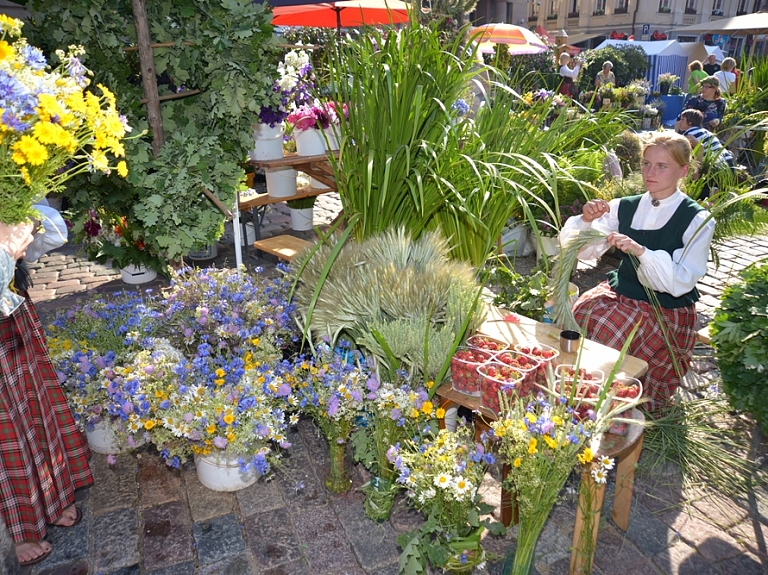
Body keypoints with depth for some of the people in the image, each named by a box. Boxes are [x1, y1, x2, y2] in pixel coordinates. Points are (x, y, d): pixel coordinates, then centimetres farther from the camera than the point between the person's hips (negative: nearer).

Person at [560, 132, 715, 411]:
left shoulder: (697, 220, -7)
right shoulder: (624, 207, 4)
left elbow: (683, 282, -17)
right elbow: (586, 250, 1)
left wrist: (640, 251, -31)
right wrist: (587, 220, -19)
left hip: (666, 312, -4)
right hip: (620, 294, 4)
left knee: (604, 326, -29)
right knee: (582, 311, -25)